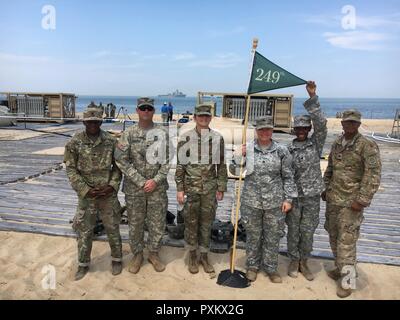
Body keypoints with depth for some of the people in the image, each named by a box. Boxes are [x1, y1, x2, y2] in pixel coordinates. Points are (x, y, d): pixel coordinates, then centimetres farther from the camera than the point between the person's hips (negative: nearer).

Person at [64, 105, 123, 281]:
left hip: (108, 194, 0)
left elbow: (118, 166, 2)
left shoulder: (111, 141, -3)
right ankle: (83, 264, 30)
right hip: (86, 195, 0)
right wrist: (86, 189, -12)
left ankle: (117, 259, 31)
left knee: (112, 229, 11)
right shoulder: (74, 143, -5)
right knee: (84, 231, 11)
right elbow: (71, 169, -4)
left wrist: (112, 185, -12)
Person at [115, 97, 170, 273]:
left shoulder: (162, 132, 0)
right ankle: (137, 254, 30)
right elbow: (121, 161, -8)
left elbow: (166, 160, -1)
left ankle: (154, 253, 30)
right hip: (134, 187, -1)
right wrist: (141, 182, -13)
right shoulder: (129, 133, -3)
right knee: (135, 223, 11)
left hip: (158, 187, 1)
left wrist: (156, 180, -13)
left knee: (158, 223, 10)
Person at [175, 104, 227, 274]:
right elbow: (180, 165, -1)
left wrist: (221, 188, 3)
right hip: (191, 187, -1)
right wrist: (179, 189, -5)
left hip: (210, 188, 1)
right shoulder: (185, 138, -3)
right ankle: (192, 256, 26)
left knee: (207, 223, 11)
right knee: (191, 222, 8)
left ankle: (204, 256, 27)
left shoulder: (218, 138, 1)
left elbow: (221, 166, 5)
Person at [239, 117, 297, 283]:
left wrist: (288, 199, -2)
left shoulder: (281, 150, -2)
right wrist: (241, 156, -11)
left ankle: (271, 267, 30)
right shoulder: (247, 149, 0)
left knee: (273, 236, 11)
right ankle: (252, 266, 32)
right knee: (253, 235, 13)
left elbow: (288, 177, 2)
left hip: (274, 201, 0)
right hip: (251, 200, 0)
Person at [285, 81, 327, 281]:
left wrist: (312, 98, -23)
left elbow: (320, 123, -16)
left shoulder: (316, 143, 0)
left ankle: (304, 262, 27)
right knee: (293, 230, 10)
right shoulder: (288, 149, 2)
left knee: (308, 231, 9)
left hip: (312, 196, 0)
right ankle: (294, 261, 27)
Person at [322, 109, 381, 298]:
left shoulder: (368, 146, -11)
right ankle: (340, 268, 34)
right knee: (333, 236, 16)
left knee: (346, 241, -4)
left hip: (351, 202, -6)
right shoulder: (336, 144, 8)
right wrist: (326, 189, 16)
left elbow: (373, 176, -15)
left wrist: (362, 200, -18)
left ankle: (346, 280, 9)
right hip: (333, 199, 7)